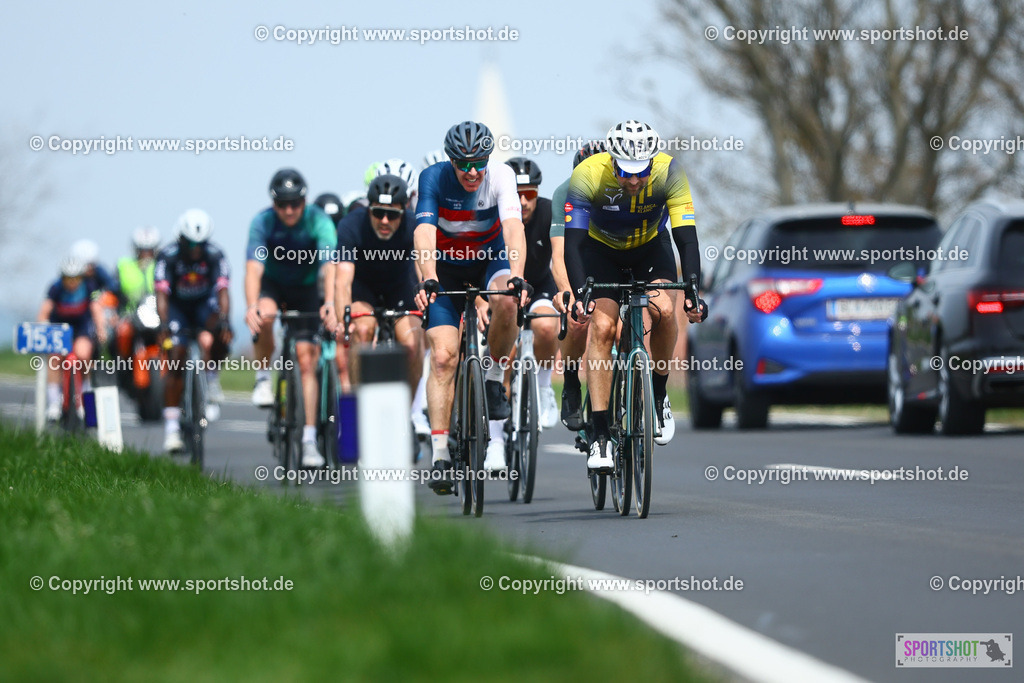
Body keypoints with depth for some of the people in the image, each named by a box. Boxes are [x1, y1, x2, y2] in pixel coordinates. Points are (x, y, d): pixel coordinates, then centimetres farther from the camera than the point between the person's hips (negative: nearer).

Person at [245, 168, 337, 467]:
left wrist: (329, 303, -53)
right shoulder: (263, 222, -23)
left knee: (307, 361, -8)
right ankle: (263, 376, -11)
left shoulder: (319, 222, -24)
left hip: (305, 288, 0)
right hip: (272, 284, 0)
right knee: (265, 314, -36)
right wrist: (251, 306, -50)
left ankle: (309, 439, -6)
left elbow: (329, 267, -36)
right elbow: (254, 268, -34)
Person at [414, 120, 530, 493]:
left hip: (490, 260, 0)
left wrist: (516, 277, -51)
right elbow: (425, 232, -34)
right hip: (446, 269, 0)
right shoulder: (433, 178, -22)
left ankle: (493, 378, -7)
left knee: (506, 303, -34)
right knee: (443, 356, -15)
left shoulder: (501, 175, -22)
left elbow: (513, 227, -35)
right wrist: (428, 280, -51)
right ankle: (440, 455, -13)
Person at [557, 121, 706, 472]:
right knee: (601, 326, -19)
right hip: (601, 249, -1)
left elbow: (687, 238, -30)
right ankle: (600, 436, -16)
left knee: (663, 310, -26)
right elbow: (573, 243, -34)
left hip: (650, 246, 1)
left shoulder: (669, 173, -30)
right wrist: (579, 294, -47)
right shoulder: (587, 175, -33)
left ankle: (660, 393, 0)